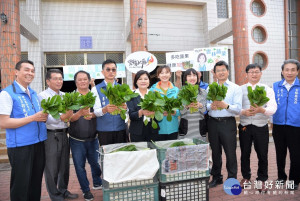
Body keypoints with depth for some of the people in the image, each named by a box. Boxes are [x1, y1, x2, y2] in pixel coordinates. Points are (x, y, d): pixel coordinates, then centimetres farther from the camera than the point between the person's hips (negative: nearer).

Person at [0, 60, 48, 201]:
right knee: (21, 185, 7)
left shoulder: (34, 94, 12)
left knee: (36, 183, 17)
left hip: (39, 143, 6)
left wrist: (44, 116, -3)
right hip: (20, 146, -6)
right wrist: (33, 118, -19)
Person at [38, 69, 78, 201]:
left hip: (63, 134, 6)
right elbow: (46, 118, -17)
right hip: (50, 135, -6)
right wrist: (62, 117, -32)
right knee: (51, 168, 6)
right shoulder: (42, 96, -8)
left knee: (64, 165, 17)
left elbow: (70, 113, 15)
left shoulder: (65, 96, 11)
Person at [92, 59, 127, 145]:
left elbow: (128, 109, 2)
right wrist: (105, 109, -27)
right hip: (104, 130, -2)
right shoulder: (96, 89, 3)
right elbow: (96, 111, -5)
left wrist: (125, 107, -21)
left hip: (121, 129, 2)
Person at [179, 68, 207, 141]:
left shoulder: (203, 92, 9)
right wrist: (187, 106, -20)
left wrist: (200, 106, -14)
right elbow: (180, 111, -1)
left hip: (199, 127, 2)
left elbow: (205, 110, 7)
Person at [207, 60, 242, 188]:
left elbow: (238, 109, -7)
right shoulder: (210, 88, 13)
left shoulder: (236, 88, 4)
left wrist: (226, 105, -24)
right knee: (215, 152, 13)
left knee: (230, 152, 1)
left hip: (228, 123, -3)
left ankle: (232, 179, 19)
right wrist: (210, 106, -17)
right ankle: (216, 177, 29)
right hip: (213, 123, 3)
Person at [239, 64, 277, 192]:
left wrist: (261, 110, -27)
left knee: (262, 154, 6)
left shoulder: (267, 90, 5)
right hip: (244, 126, 1)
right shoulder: (240, 89, 6)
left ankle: (261, 180, 26)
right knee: (244, 153, 11)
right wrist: (243, 112, -22)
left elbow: (273, 108, -7)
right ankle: (246, 178, 29)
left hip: (261, 127, 0)